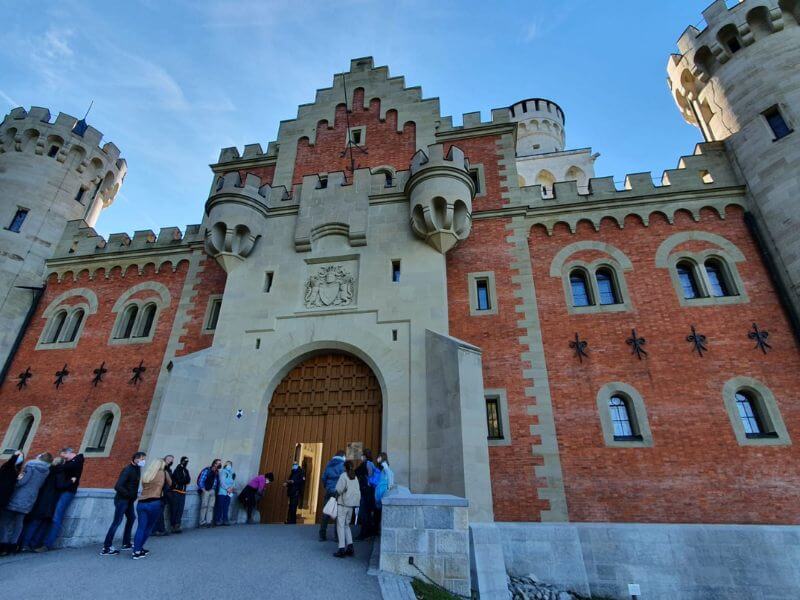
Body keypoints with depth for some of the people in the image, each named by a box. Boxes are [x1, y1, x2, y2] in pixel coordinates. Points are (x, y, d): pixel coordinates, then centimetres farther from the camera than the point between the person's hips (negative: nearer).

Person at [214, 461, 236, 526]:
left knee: (226, 507, 6)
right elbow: (222, 482, -8)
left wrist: (232, 488, -8)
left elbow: (233, 482, 12)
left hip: (229, 493, 5)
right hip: (222, 492, -5)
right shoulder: (222, 472, 1)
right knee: (220, 506, -4)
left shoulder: (232, 474, 17)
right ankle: (218, 520, 4)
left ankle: (225, 520, 10)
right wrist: (227, 488, -13)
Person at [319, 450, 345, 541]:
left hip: (329, 492, 4)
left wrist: (326, 487, 15)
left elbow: (323, 477, 5)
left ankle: (322, 535, 14)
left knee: (326, 513, 10)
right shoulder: (342, 464, -7)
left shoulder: (329, 464, 7)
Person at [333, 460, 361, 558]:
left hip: (343, 504, -6)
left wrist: (336, 498, 1)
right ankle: (350, 546, 13)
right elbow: (358, 492, 8)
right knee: (347, 525, 18)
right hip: (351, 505, 6)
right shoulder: (355, 478, 9)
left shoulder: (344, 476, -9)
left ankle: (342, 549, -2)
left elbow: (339, 489, -17)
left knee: (340, 526, 1)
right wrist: (356, 505, 13)